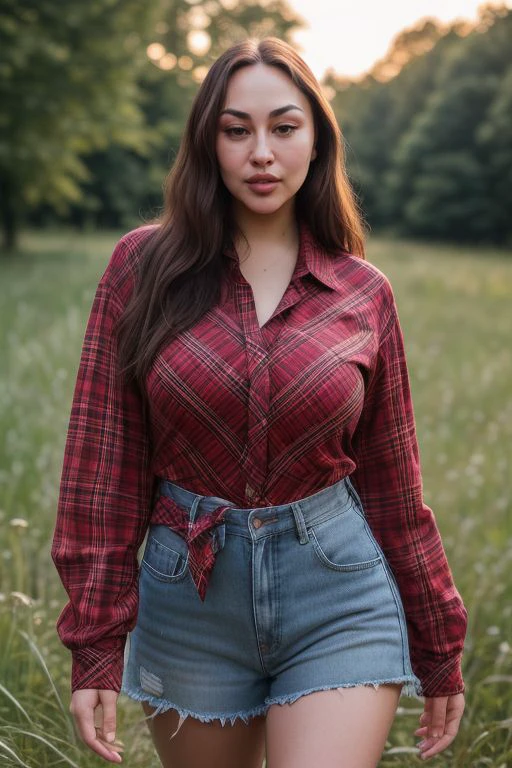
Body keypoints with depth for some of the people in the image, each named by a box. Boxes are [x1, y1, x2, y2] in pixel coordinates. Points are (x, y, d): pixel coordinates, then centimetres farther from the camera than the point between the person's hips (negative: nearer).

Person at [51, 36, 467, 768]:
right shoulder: (145, 266, -4)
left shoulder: (364, 294, -1)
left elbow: (393, 483, 6)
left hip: (339, 600, 0)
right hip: (189, 596, 1)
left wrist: (441, 652, 11)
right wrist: (96, 648, -6)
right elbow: (102, 461, -4)